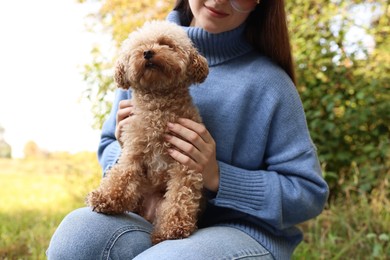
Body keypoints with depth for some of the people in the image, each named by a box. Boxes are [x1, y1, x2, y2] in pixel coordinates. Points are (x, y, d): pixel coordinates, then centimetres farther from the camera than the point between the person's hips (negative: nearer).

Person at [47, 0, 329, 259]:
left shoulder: (268, 81, -9)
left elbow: (309, 193, -7)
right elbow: (108, 148, 15)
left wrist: (217, 177, -18)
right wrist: (126, 150, -10)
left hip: (246, 231, -3)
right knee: (79, 229, -27)